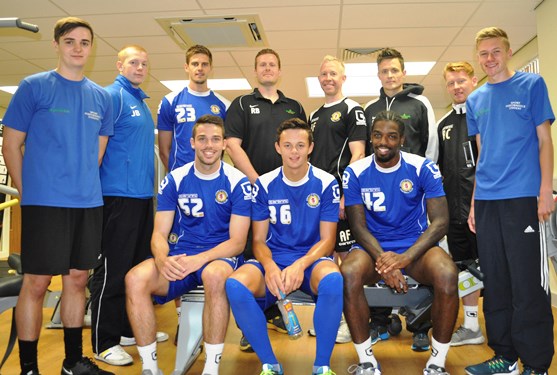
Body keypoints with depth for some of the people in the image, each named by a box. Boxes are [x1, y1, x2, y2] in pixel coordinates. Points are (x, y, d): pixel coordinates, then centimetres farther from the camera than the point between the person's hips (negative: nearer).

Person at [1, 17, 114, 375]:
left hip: (89, 203, 4)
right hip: (44, 202, -4)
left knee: (77, 279, 11)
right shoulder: (33, 86, -1)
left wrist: (85, 184, 11)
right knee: (37, 282, 1)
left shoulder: (102, 97, 11)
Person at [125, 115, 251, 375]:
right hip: (181, 257, 3)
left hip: (221, 257, -3)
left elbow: (237, 242, -7)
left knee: (214, 276, -39)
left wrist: (199, 259, -24)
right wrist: (162, 259, -22)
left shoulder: (237, 183, -4)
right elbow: (159, 233, 2)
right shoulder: (175, 180, 4)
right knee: (135, 279, -25)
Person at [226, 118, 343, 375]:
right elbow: (259, 240, 3)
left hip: (312, 259, -1)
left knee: (333, 280, -37)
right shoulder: (264, 185, 3)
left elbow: (327, 240, -3)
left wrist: (300, 265, -22)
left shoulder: (326, 183, -2)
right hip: (273, 260, 2)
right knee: (235, 285, -30)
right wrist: (269, 266, -20)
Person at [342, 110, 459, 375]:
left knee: (447, 275, -31)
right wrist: (383, 259, -24)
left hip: (416, 245, 0)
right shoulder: (355, 172, -2)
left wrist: (406, 257, -25)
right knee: (349, 274, -32)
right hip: (372, 247, 0)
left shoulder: (423, 168, -4)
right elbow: (359, 227, -5)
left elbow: (440, 221, -10)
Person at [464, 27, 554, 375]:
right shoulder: (476, 99, 15)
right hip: (487, 200, 5)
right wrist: (474, 201, 13)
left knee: (528, 284, -2)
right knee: (495, 284, 10)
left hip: (524, 196, -5)